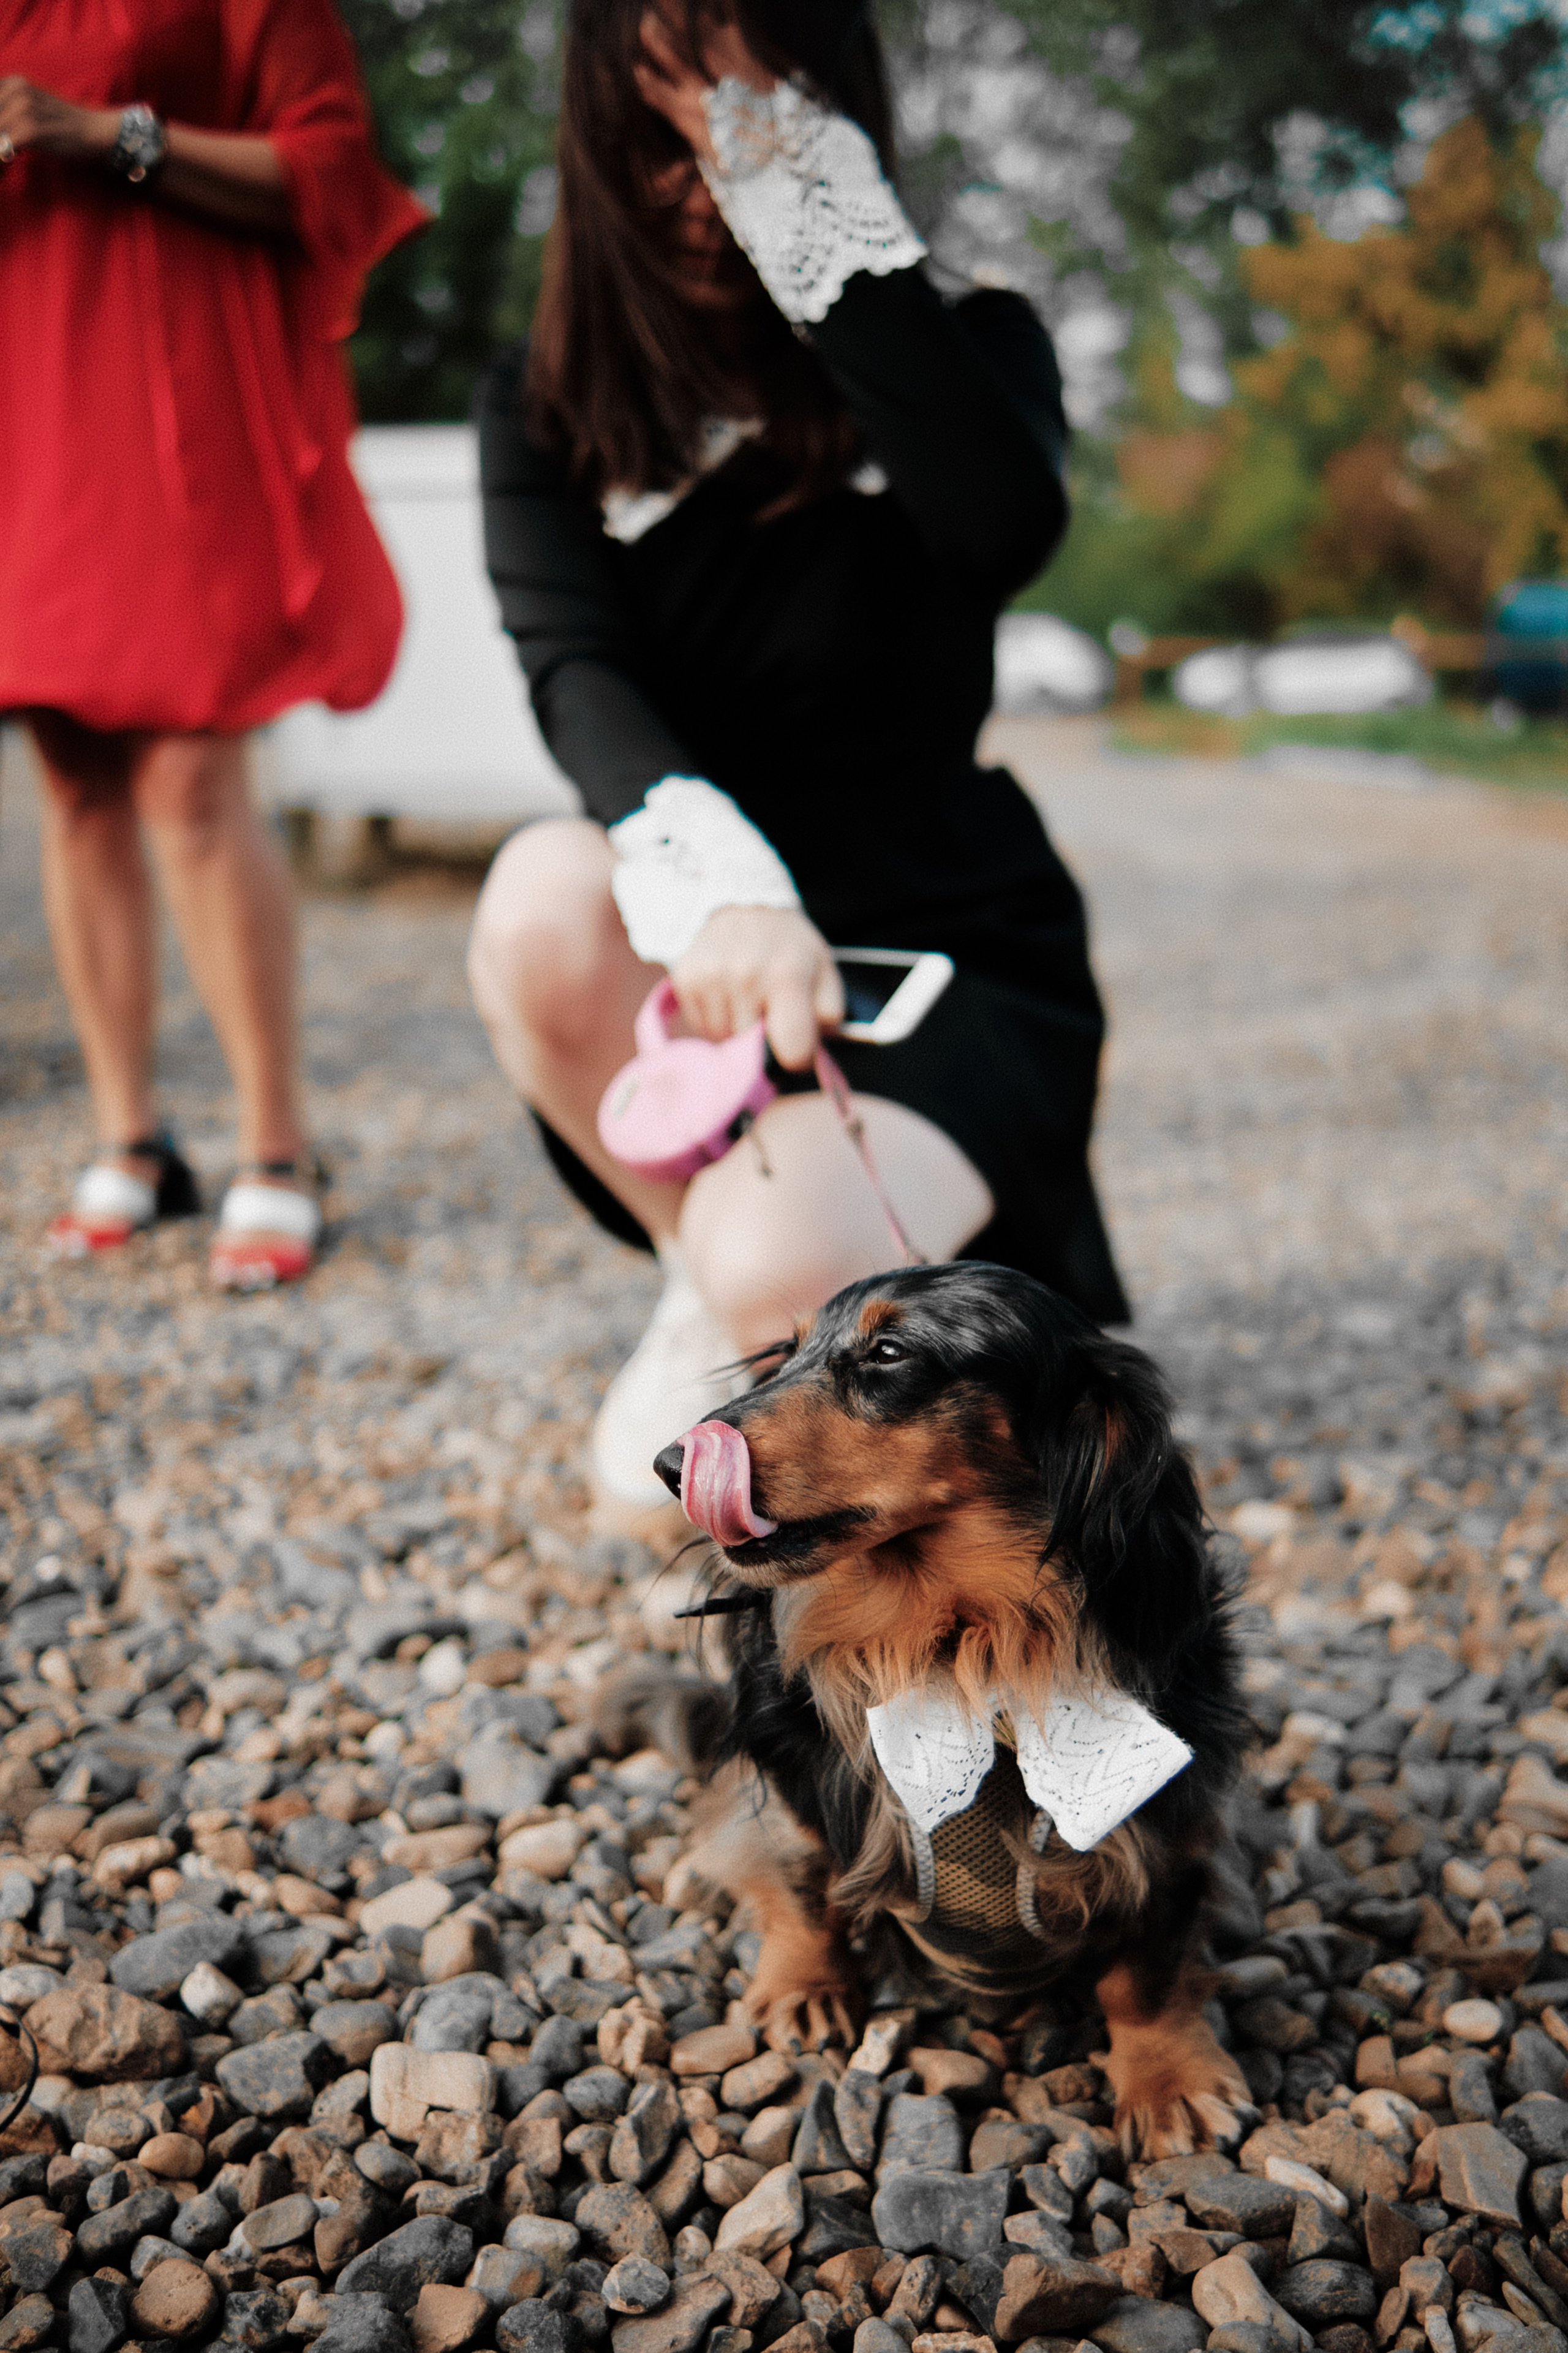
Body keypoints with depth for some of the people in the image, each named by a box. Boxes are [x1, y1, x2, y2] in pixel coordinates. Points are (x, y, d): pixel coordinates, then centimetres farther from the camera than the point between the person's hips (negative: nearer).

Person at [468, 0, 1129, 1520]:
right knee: (547, 892, -32)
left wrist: (803, 194, -24)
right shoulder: (549, 410, 0)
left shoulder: (961, 354, -2)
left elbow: (1007, 525, -26)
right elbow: (577, 674, -19)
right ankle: (701, 1283, -6)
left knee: (780, 1270, -33)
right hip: (700, 950, 3)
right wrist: (715, 887, -39)